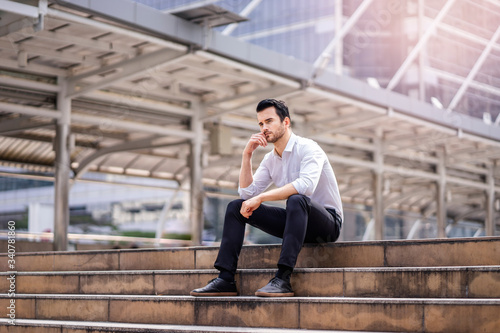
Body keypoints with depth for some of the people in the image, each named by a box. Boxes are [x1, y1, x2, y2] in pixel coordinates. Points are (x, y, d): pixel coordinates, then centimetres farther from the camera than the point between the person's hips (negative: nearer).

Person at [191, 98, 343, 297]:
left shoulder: (308, 148, -13)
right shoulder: (270, 159, 11)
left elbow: (306, 184, -33)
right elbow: (247, 193, 5)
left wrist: (260, 198, -32)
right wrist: (247, 155, -4)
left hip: (328, 221, -7)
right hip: (297, 220, 7)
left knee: (296, 199, -40)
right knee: (236, 207, -3)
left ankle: (282, 279, -45)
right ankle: (225, 279, -14)